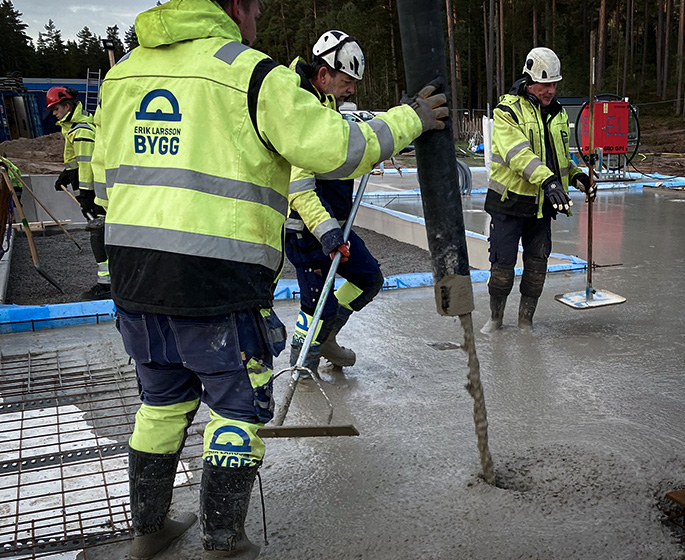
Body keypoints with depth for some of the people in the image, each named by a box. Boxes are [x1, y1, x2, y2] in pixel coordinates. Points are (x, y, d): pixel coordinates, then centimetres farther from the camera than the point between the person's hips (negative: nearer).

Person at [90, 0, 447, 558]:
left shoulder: (123, 72, 13)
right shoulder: (250, 72, -7)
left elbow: (106, 178, 17)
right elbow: (334, 148, -11)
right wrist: (408, 120, 4)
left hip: (132, 277, 7)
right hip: (218, 283, -6)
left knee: (164, 399, 22)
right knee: (238, 408, 11)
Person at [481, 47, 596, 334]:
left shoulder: (557, 113, 11)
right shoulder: (507, 111, -11)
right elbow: (518, 153, -25)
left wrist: (575, 174, 4)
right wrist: (547, 179, -38)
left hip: (542, 203, 6)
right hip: (509, 201, -5)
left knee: (537, 264, 8)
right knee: (503, 263, -1)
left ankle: (526, 321, 22)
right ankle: (495, 317, 19)